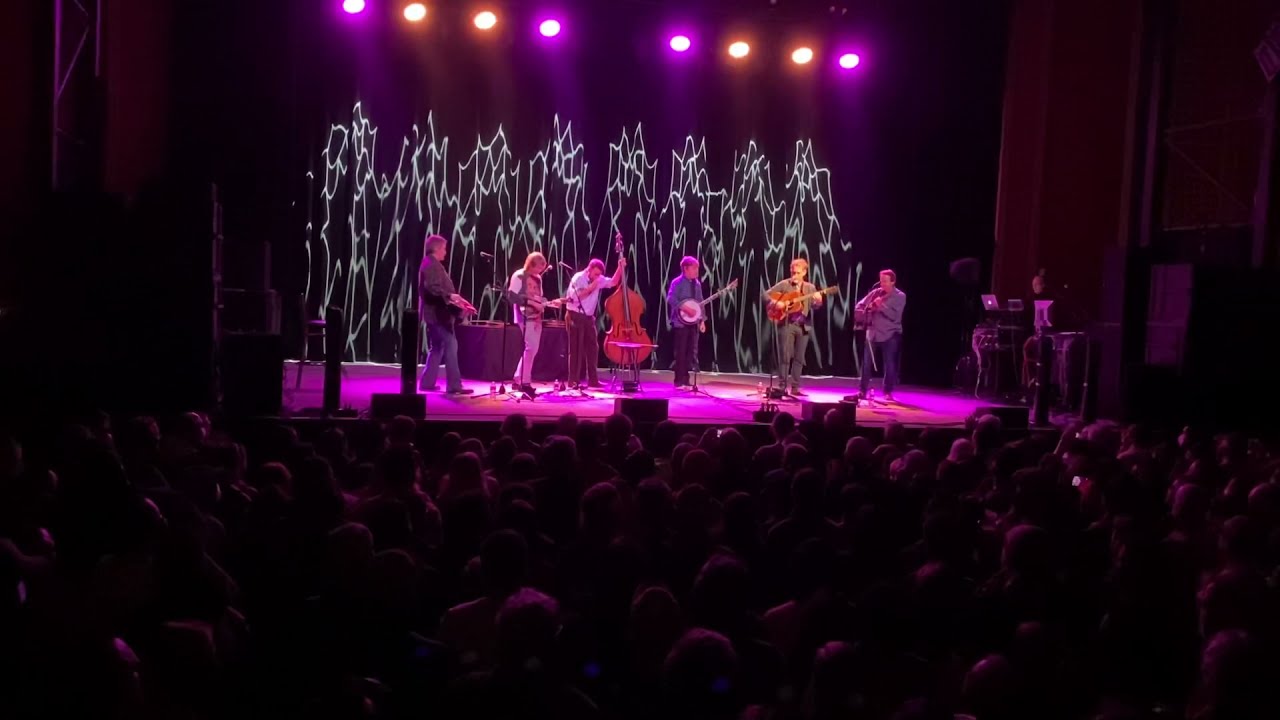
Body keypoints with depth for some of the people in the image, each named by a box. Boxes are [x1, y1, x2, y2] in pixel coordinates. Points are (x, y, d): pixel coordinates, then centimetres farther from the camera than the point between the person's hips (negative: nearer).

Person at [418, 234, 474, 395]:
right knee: (451, 346, -11)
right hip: (437, 312, -11)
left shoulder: (432, 264, 20)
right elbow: (432, 288, -25)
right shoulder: (431, 264, -13)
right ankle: (454, 385, -11)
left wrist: (456, 300, 17)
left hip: (435, 312, 11)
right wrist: (450, 296, -27)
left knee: (437, 348, 14)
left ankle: (427, 382, 16)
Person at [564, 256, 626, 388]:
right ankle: (573, 380, -2)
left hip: (589, 317, 7)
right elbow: (574, 297, -21)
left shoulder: (599, 280, 6)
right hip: (575, 316, -7)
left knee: (593, 347, 8)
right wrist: (590, 288, -21)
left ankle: (593, 379, 15)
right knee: (576, 349, -5)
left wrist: (620, 268, -1)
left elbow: (613, 282, 11)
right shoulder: (578, 278, -13)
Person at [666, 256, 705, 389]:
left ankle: (685, 380, 12)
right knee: (681, 352, -4)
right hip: (681, 322, -6)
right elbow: (671, 299, -19)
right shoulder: (677, 282, -8)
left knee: (691, 352, 6)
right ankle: (679, 382, 0)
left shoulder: (697, 283, 12)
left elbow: (700, 302, 15)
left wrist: (702, 320, 10)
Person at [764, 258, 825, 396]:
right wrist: (775, 303, -19)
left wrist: (818, 301, -19)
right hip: (786, 324, -3)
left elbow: (814, 307, 3)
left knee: (799, 358, 5)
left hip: (803, 326, 3)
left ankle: (795, 387, 12)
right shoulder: (784, 285, -1)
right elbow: (766, 294, -2)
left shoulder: (810, 288, 8)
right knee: (785, 356, -5)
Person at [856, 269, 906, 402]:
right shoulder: (876, 293, 5)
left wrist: (881, 305, -22)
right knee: (866, 362, 1)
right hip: (873, 332, 3)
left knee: (890, 365, -2)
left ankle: (888, 392, 10)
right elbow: (860, 305, 9)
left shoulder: (900, 296, -4)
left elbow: (895, 315, -16)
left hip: (890, 335, -3)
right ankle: (863, 390, 9)